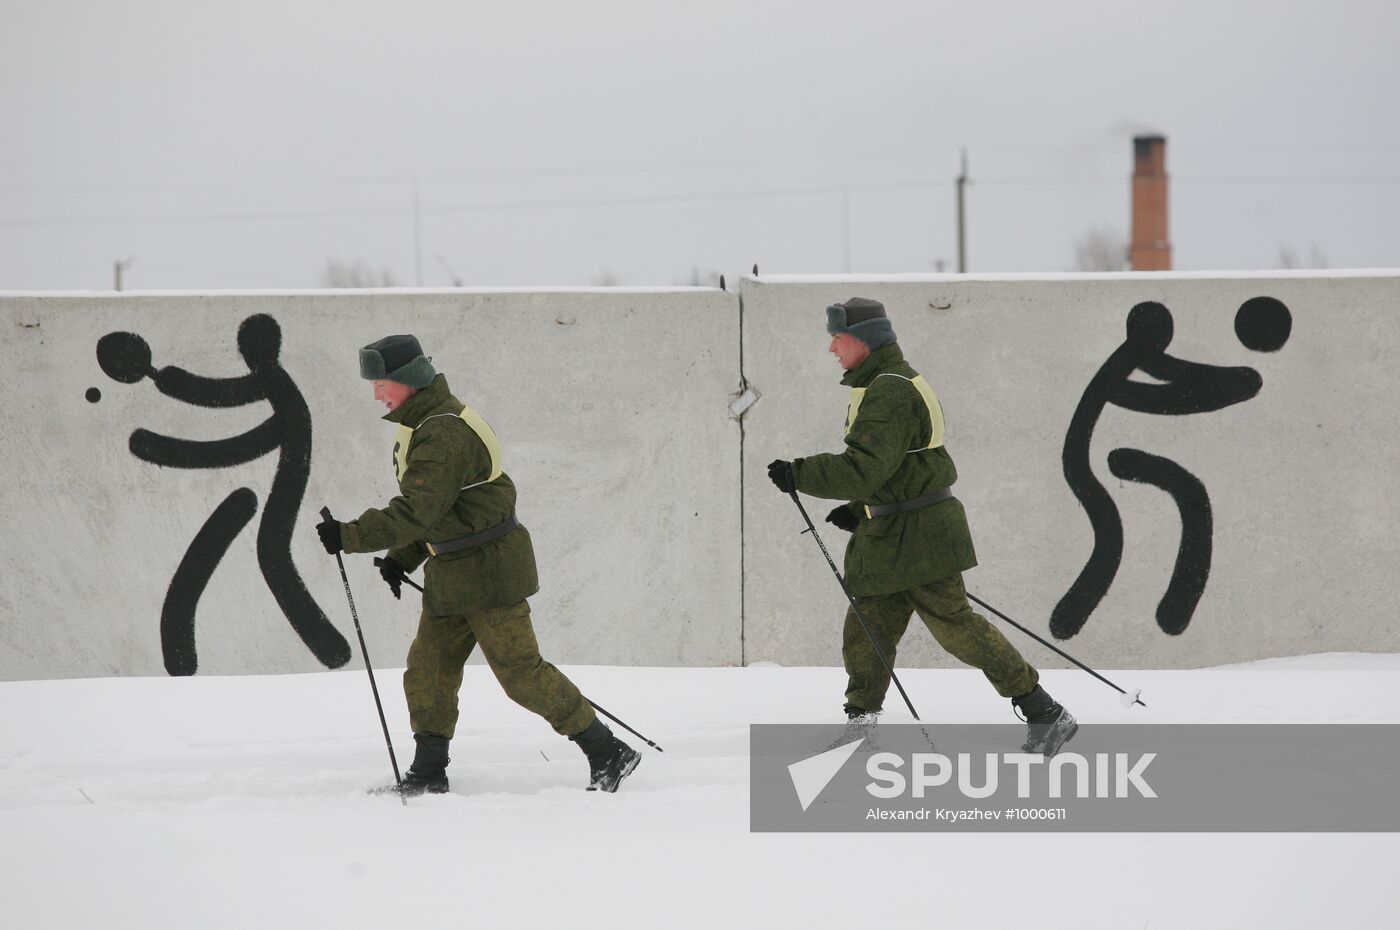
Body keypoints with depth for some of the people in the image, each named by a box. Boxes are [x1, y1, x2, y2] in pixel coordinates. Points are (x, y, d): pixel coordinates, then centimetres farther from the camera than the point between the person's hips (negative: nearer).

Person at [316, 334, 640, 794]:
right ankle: (428, 771, 13)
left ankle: (607, 751, 0)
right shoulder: (423, 425, 12)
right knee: (428, 666, 8)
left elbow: (416, 511, -27)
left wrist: (351, 536, -26)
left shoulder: (445, 434, -22)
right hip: (450, 576, 10)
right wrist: (401, 558, 13)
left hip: (489, 571, -10)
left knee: (520, 670, -7)